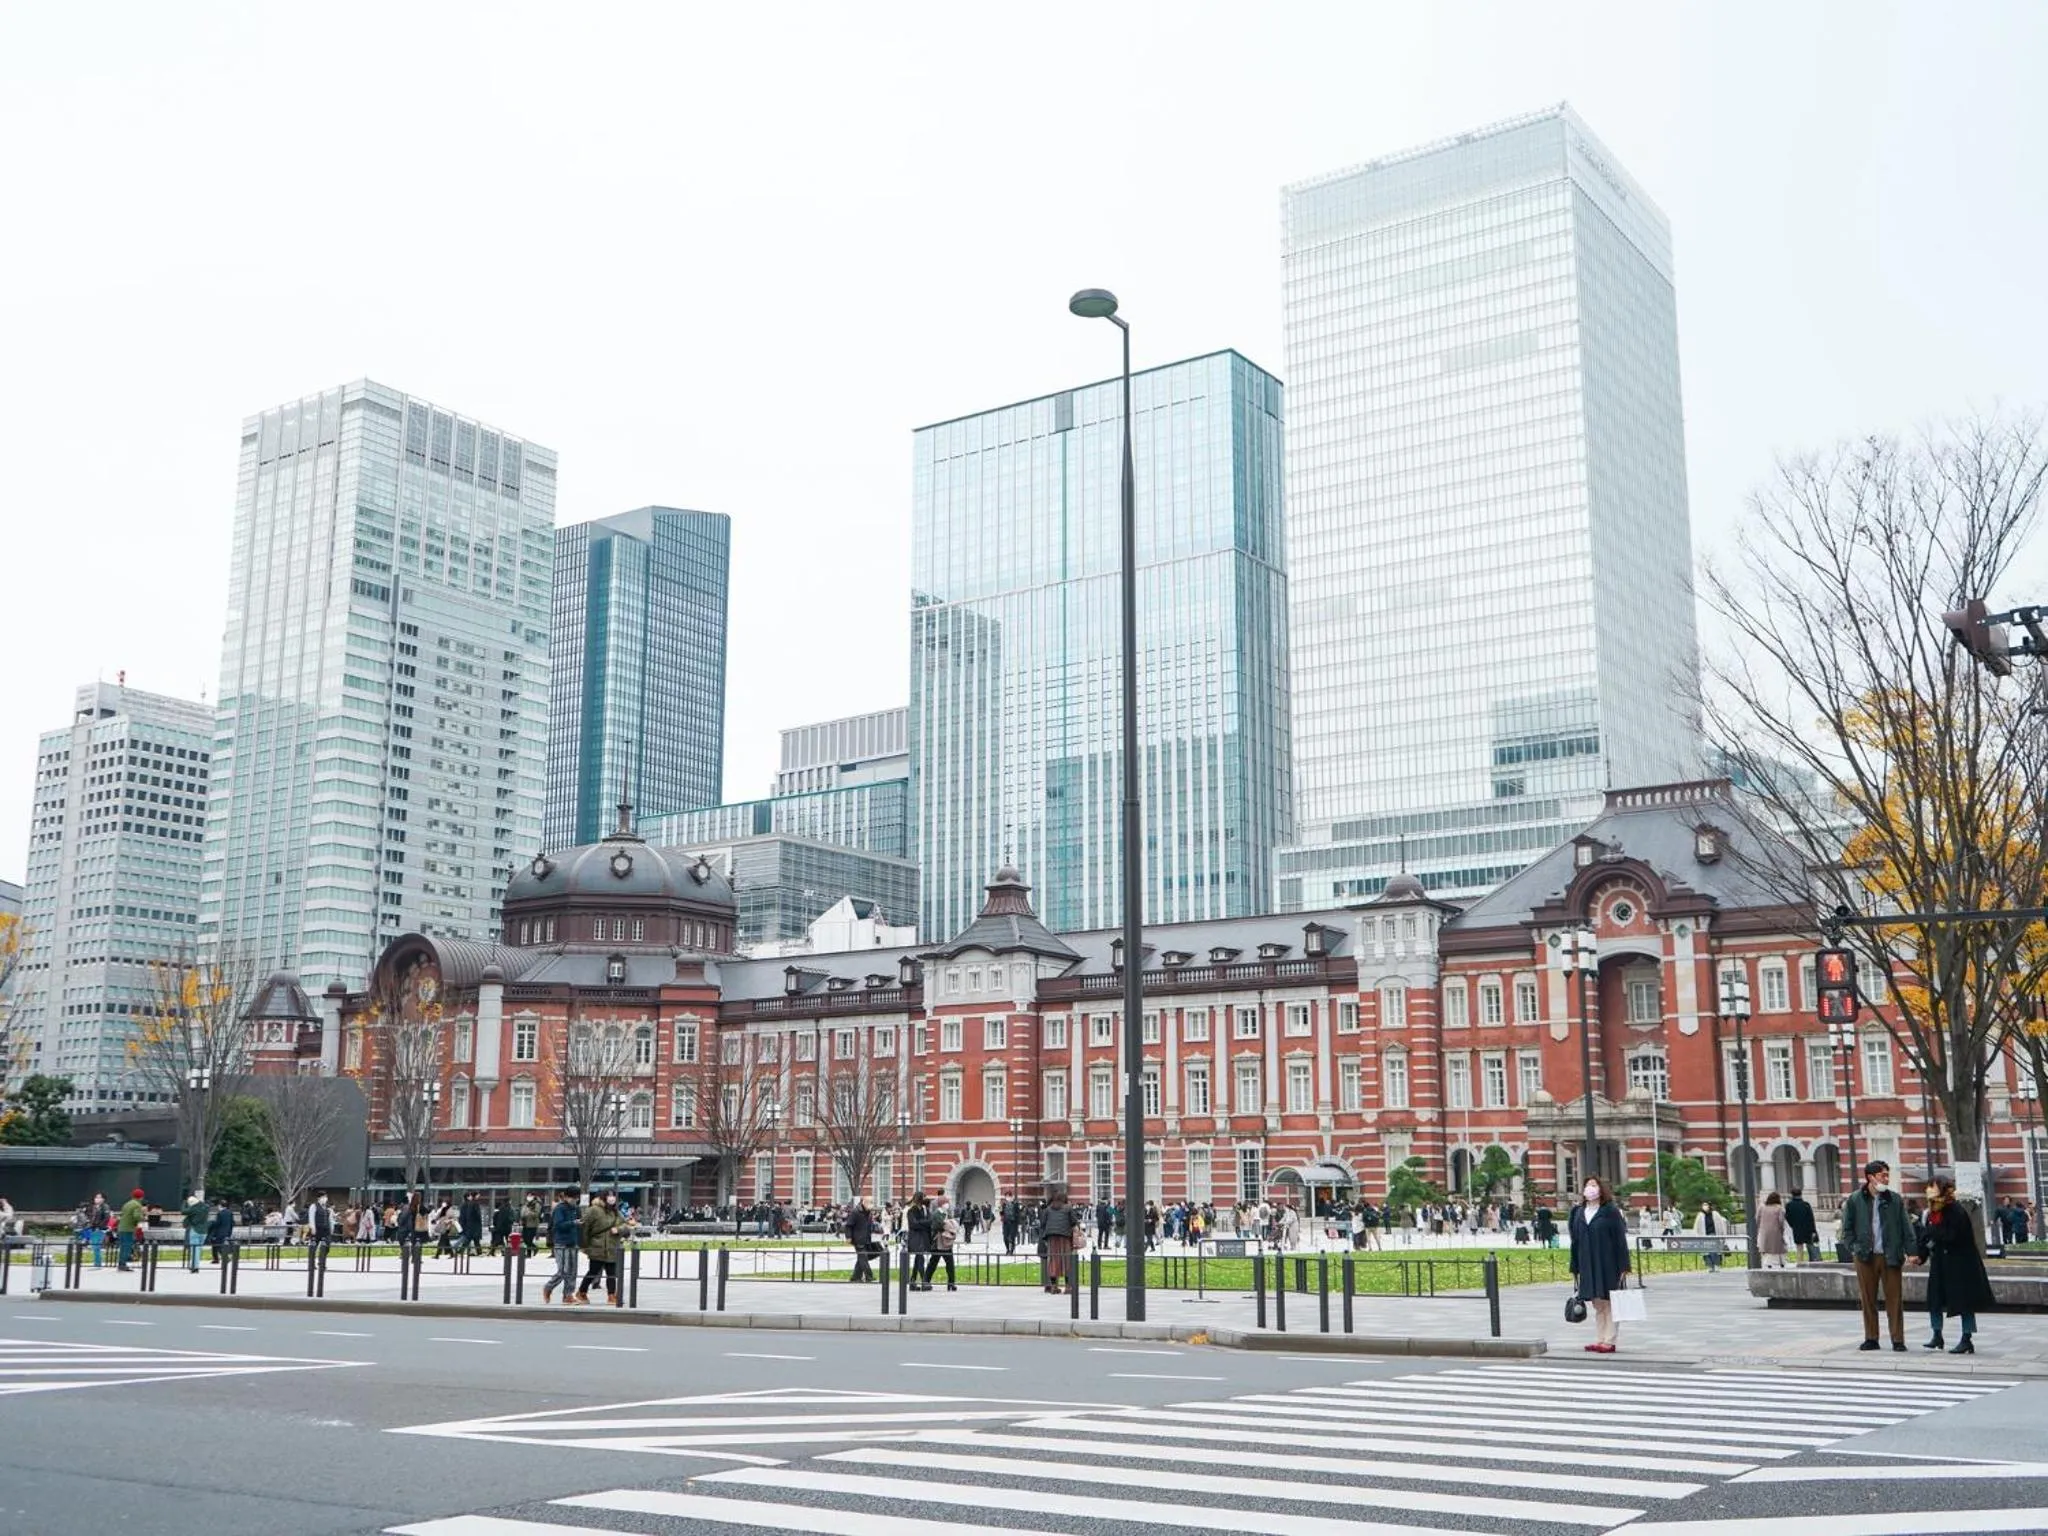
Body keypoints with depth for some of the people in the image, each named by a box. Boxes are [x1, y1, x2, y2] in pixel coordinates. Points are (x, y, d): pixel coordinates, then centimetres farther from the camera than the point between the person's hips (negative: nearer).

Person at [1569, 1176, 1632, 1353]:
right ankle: (1599, 1339, 14)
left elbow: (1620, 1239, -7)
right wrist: (1575, 1267, 8)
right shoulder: (1579, 1213, 10)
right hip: (1588, 1266, 5)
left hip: (1608, 1265, -5)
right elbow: (1575, 1240, 11)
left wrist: (1624, 1266, -12)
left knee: (1609, 1303, -1)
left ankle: (1609, 1341, 3)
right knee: (1597, 1304, 9)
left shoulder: (1610, 1211, -5)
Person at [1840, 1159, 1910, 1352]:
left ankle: (1898, 1340, 6)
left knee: (1895, 1299, 0)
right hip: (1865, 1257, 0)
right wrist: (1854, 1248, -4)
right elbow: (1847, 1228, 7)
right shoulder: (1854, 1200, 2)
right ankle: (1871, 1338, 15)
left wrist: (1904, 1252, -7)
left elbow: (1905, 1228, 3)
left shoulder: (1896, 1200, 4)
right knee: (1868, 1300, 6)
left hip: (1890, 1257, 0)